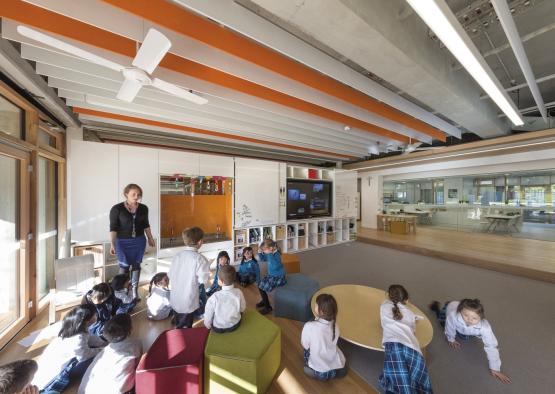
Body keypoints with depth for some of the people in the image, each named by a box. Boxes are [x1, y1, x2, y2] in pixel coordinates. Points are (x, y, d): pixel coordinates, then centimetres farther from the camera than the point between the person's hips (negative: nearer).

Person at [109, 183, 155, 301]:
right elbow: (113, 228, -9)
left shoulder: (143, 208, 0)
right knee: (124, 266, 3)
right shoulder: (116, 208, -10)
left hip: (139, 241, 3)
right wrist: (112, 244, -13)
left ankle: (135, 290, 25)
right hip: (123, 242, -3)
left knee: (136, 265, 11)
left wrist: (150, 238, 13)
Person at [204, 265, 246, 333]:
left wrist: (208, 325, 5)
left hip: (218, 328, -2)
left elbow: (208, 316, -16)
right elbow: (242, 309, -6)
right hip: (235, 325, 2)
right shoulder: (239, 292, -24)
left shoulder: (214, 297, -31)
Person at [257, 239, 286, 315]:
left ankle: (268, 307, 7)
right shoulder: (269, 254, -2)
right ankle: (264, 301, 34)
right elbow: (262, 258, 13)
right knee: (260, 284, 10)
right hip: (271, 275, 9)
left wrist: (270, 254, -41)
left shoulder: (276, 255, -27)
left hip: (278, 277, -9)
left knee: (262, 287, -10)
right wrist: (262, 252, -7)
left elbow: (274, 266, -43)